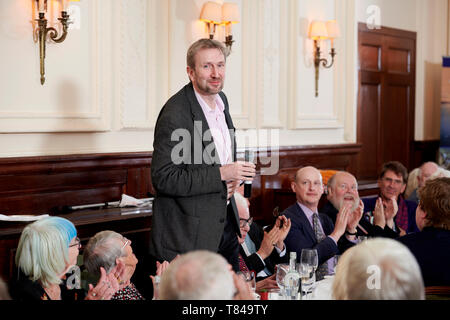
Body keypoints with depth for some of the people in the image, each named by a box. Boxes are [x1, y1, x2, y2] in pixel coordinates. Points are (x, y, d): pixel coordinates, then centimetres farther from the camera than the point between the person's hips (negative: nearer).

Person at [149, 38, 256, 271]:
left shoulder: (221, 100, 6)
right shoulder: (175, 114, -21)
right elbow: (163, 178, -24)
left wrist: (233, 177, 0)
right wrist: (220, 175, -23)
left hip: (225, 223, 8)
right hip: (189, 233, -8)